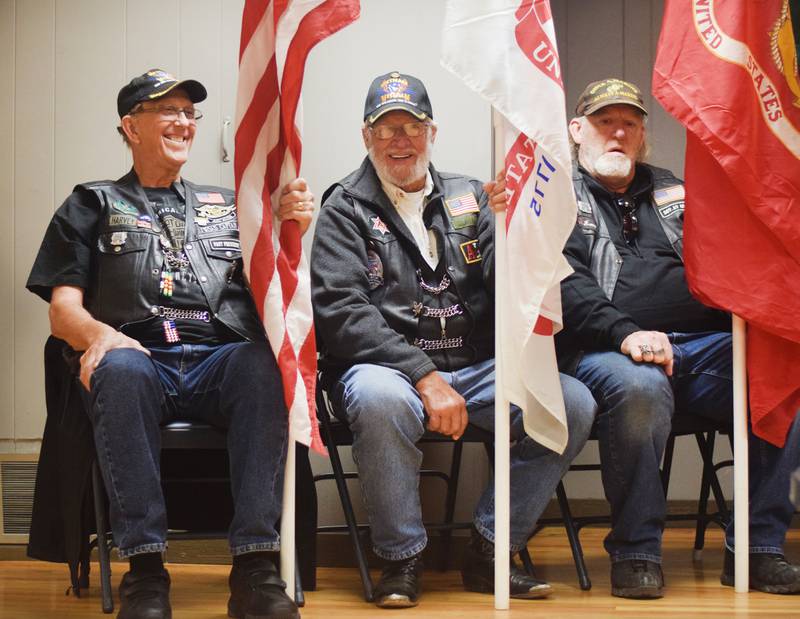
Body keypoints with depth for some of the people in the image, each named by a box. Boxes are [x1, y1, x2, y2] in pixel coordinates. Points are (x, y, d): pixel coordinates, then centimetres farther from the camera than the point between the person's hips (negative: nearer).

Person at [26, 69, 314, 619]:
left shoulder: (227, 207, 29)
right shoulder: (92, 207, 23)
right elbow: (63, 311, 10)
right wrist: (101, 334, -14)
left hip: (220, 365, 2)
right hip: (141, 359, -1)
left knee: (265, 359, -34)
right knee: (121, 368, -38)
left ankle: (254, 564, -40)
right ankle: (145, 568, -38)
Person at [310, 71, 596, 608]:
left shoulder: (470, 198, 16)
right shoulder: (346, 208, 7)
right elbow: (339, 311, -7)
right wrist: (424, 377, -18)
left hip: (476, 370, 4)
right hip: (386, 366, -3)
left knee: (573, 403, -20)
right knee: (381, 399, -38)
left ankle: (491, 551, -5)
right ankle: (402, 559, -16)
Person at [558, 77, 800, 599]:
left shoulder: (671, 192, 28)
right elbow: (563, 282, -4)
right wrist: (625, 333, -21)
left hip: (704, 343, 5)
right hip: (608, 351, -4)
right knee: (639, 387, -39)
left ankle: (757, 549, -17)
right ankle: (636, 552, -22)